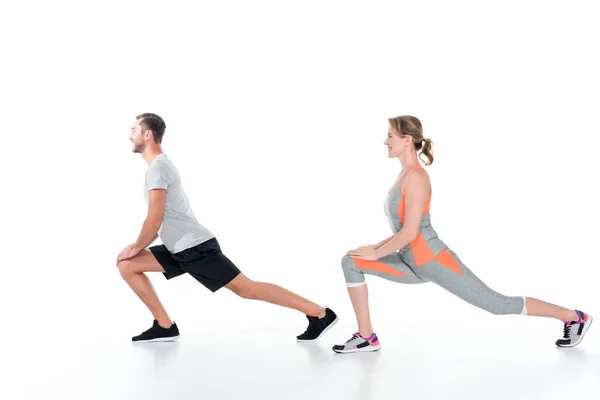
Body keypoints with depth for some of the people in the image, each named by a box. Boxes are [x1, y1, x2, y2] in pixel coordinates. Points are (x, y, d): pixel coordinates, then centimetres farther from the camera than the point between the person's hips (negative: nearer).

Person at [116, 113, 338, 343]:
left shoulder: (158, 167, -14)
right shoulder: (160, 165, 20)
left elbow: (155, 219, -19)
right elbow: (160, 220, 26)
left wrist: (136, 247, -4)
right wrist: (139, 246, 21)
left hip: (195, 247, -10)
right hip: (181, 249, 10)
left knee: (247, 289, -9)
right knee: (127, 265, 8)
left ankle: (320, 314, -5)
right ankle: (165, 326, 5)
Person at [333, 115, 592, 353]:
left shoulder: (416, 176, -19)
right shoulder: (405, 175, 11)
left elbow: (410, 232, -24)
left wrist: (376, 253, -13)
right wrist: (377, 246, 13)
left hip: (435, 262, -9)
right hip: (413, 264, 9)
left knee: (498, 304, 1)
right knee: (351, 263, 0)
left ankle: (574, 317, 18)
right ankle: (366, 337, 3)